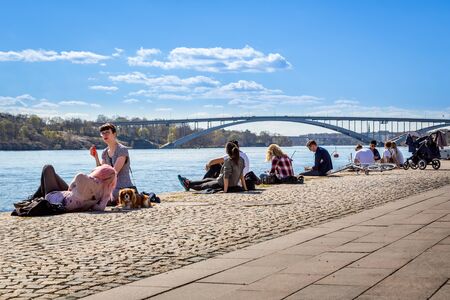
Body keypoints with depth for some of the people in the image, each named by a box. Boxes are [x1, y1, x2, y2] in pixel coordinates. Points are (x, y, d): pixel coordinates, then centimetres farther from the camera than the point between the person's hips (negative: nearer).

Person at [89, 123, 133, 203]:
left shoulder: (122, 150, -11)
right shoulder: (105, 152, 12)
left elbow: (114, 171, -17)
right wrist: (96, 157, -4)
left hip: (125, 188, -8)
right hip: (113, 188, 8)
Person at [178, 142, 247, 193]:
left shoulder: (228, 161, -26)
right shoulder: (241, 160, -4)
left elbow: (226, 177, -26)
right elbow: (241, 174, 3)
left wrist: (225, 190, -24)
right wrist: (244, 187, 8)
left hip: (222, 184, -8)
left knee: (203, 186, 17)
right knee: (207, 179, 27)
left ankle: (188, 185, 40)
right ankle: (189, 183, 44)